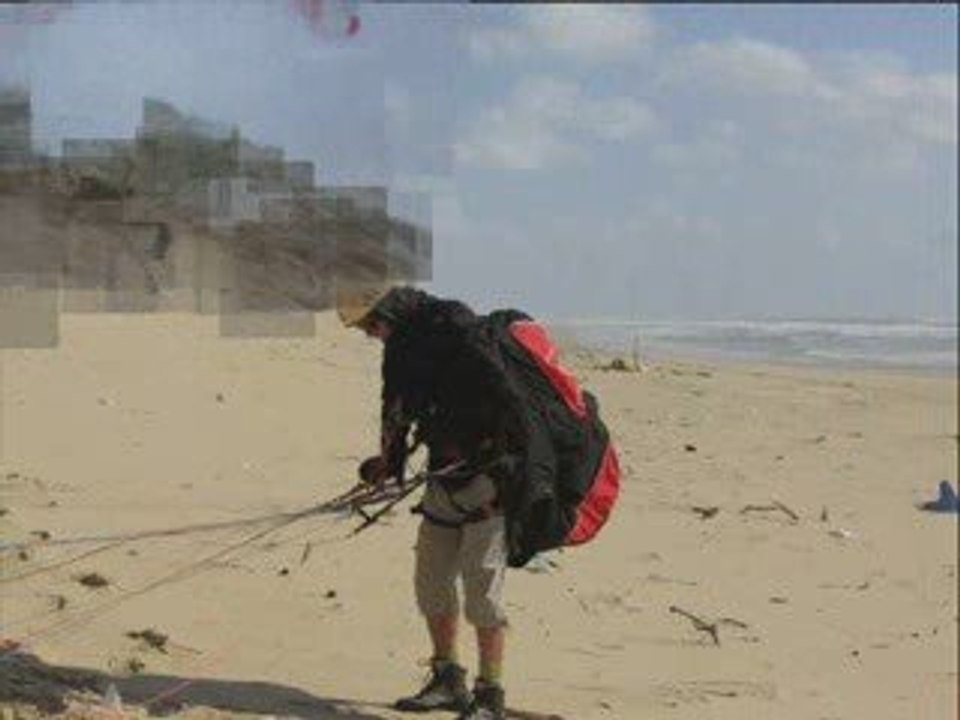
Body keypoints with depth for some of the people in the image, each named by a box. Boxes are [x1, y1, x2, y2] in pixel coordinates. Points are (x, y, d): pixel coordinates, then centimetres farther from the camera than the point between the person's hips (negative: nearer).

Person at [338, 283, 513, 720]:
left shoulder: (459, 328, -18)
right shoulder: (400, 346, 8)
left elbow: (503, 393, -22)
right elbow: (398, 409, 19)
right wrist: (389, 459, 5)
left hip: (486, 479, -9)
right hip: (443, 480, 9)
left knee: (481, 586, -8)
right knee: (431, 582, 12)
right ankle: (448, 682, 26)